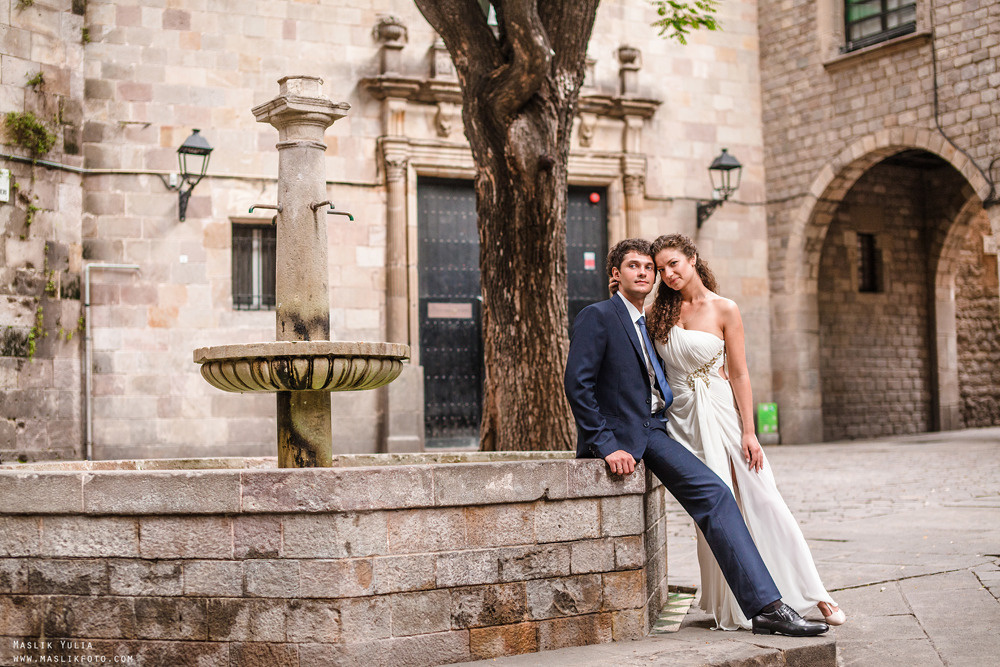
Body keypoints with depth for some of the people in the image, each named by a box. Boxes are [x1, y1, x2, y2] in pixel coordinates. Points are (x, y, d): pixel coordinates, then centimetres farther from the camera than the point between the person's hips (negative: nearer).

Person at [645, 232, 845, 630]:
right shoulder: (660, 313, 5)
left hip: (722, 413, -2)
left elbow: (739, 374, -3)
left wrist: (748, 432, -7)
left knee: (763, 501, -4)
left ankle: (814, 595, 5)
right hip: (683, 418, 2)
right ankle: (732, 607, 9)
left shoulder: (724, 310, -2)